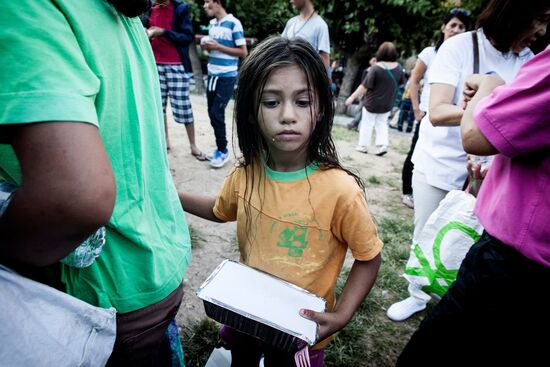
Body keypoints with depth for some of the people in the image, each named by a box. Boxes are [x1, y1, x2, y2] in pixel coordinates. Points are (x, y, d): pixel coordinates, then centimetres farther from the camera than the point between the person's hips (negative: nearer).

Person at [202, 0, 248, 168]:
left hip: (227, 77, -7)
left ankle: (223, 151, 7)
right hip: (212, 75, 7)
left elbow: (243, 52, -11)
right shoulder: (212, 24, 13)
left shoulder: (234, 23, -9)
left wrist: (218, 47, -16)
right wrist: (207, 46, 0)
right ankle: (220, 149, 19)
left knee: (217, 114, -9)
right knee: (212, 113, 7)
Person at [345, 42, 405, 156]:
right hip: (387, 103, 5)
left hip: (372, 102, -4)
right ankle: (382, 145, 5)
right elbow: (401, 82, 13)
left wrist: (352, 97, -18)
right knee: (382, 124, 16)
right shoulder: (398, 67, -3)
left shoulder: (376, 68, -20)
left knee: (367, 124, 9)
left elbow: (364, 86, -22)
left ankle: (363, 146, 15)